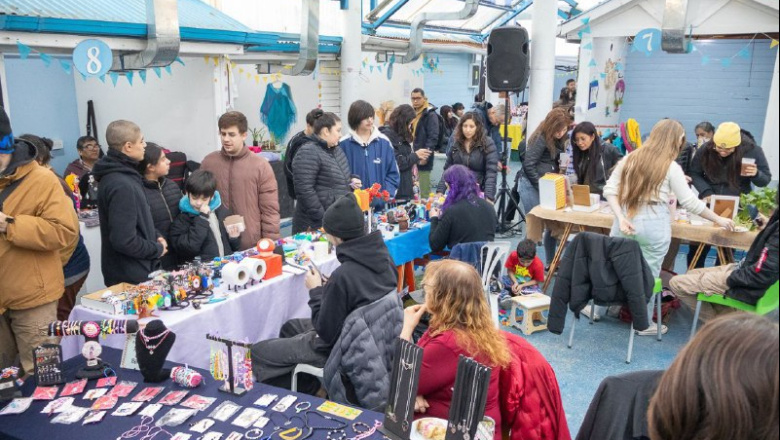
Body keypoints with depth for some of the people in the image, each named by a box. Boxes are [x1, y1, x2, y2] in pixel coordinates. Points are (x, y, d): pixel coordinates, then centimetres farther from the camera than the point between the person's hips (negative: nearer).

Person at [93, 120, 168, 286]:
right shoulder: (121, 185, -25)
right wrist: (157, 249, -14)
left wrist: (155, 236, 4)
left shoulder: (119, 173, 7)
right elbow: (124, 241, -28)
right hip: (131, 278, -10)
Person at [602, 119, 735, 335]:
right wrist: (719, 220, 12)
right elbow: (690, 202, 1)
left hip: (626, 222, 4)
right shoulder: (671, 167, -3)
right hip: (653, 226, -4)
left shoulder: (629, 159, 8)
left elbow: (609, 190, 3)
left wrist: (621, 218, -3)